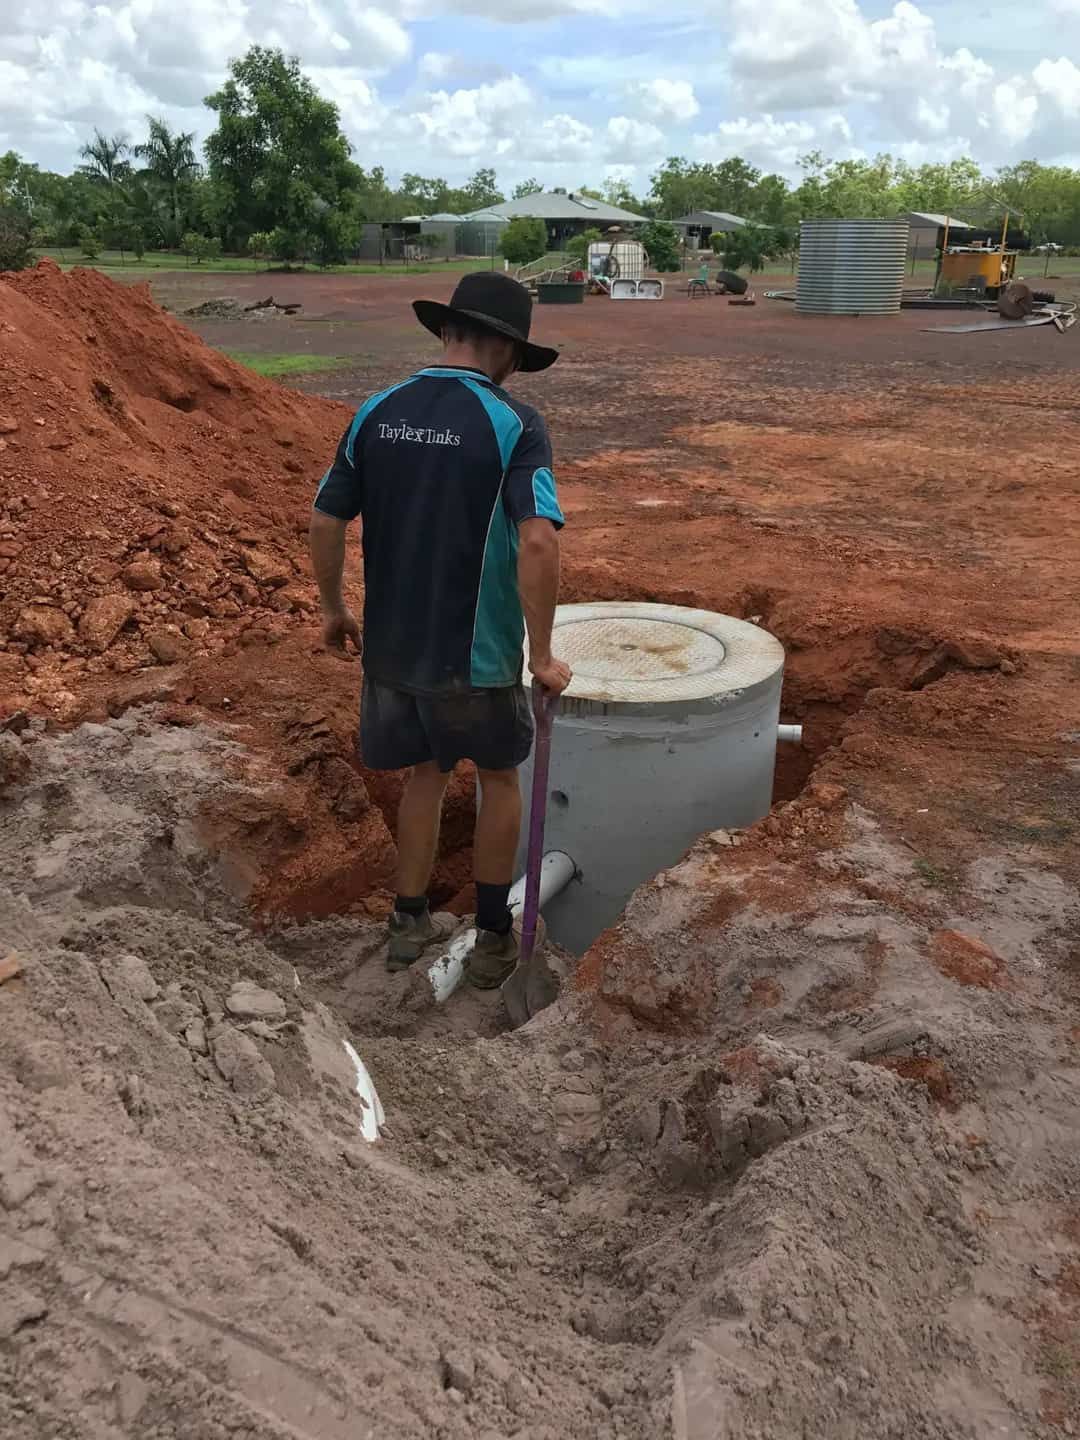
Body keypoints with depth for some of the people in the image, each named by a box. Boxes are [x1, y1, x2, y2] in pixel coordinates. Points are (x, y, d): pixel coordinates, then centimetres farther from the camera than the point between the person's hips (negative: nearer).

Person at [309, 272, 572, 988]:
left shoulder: (377, 412, 1)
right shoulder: (514, 423, -13)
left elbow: (326, 523, 4)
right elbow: (538, 541, -24)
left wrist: (335, 609, 18)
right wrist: (543, 653, -16)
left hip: (391, 644, 4)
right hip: (476, 653, -4)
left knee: (429, 770, 23)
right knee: (499, 775, 18)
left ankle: (412, 923, 33)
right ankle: (493, 939, 26)